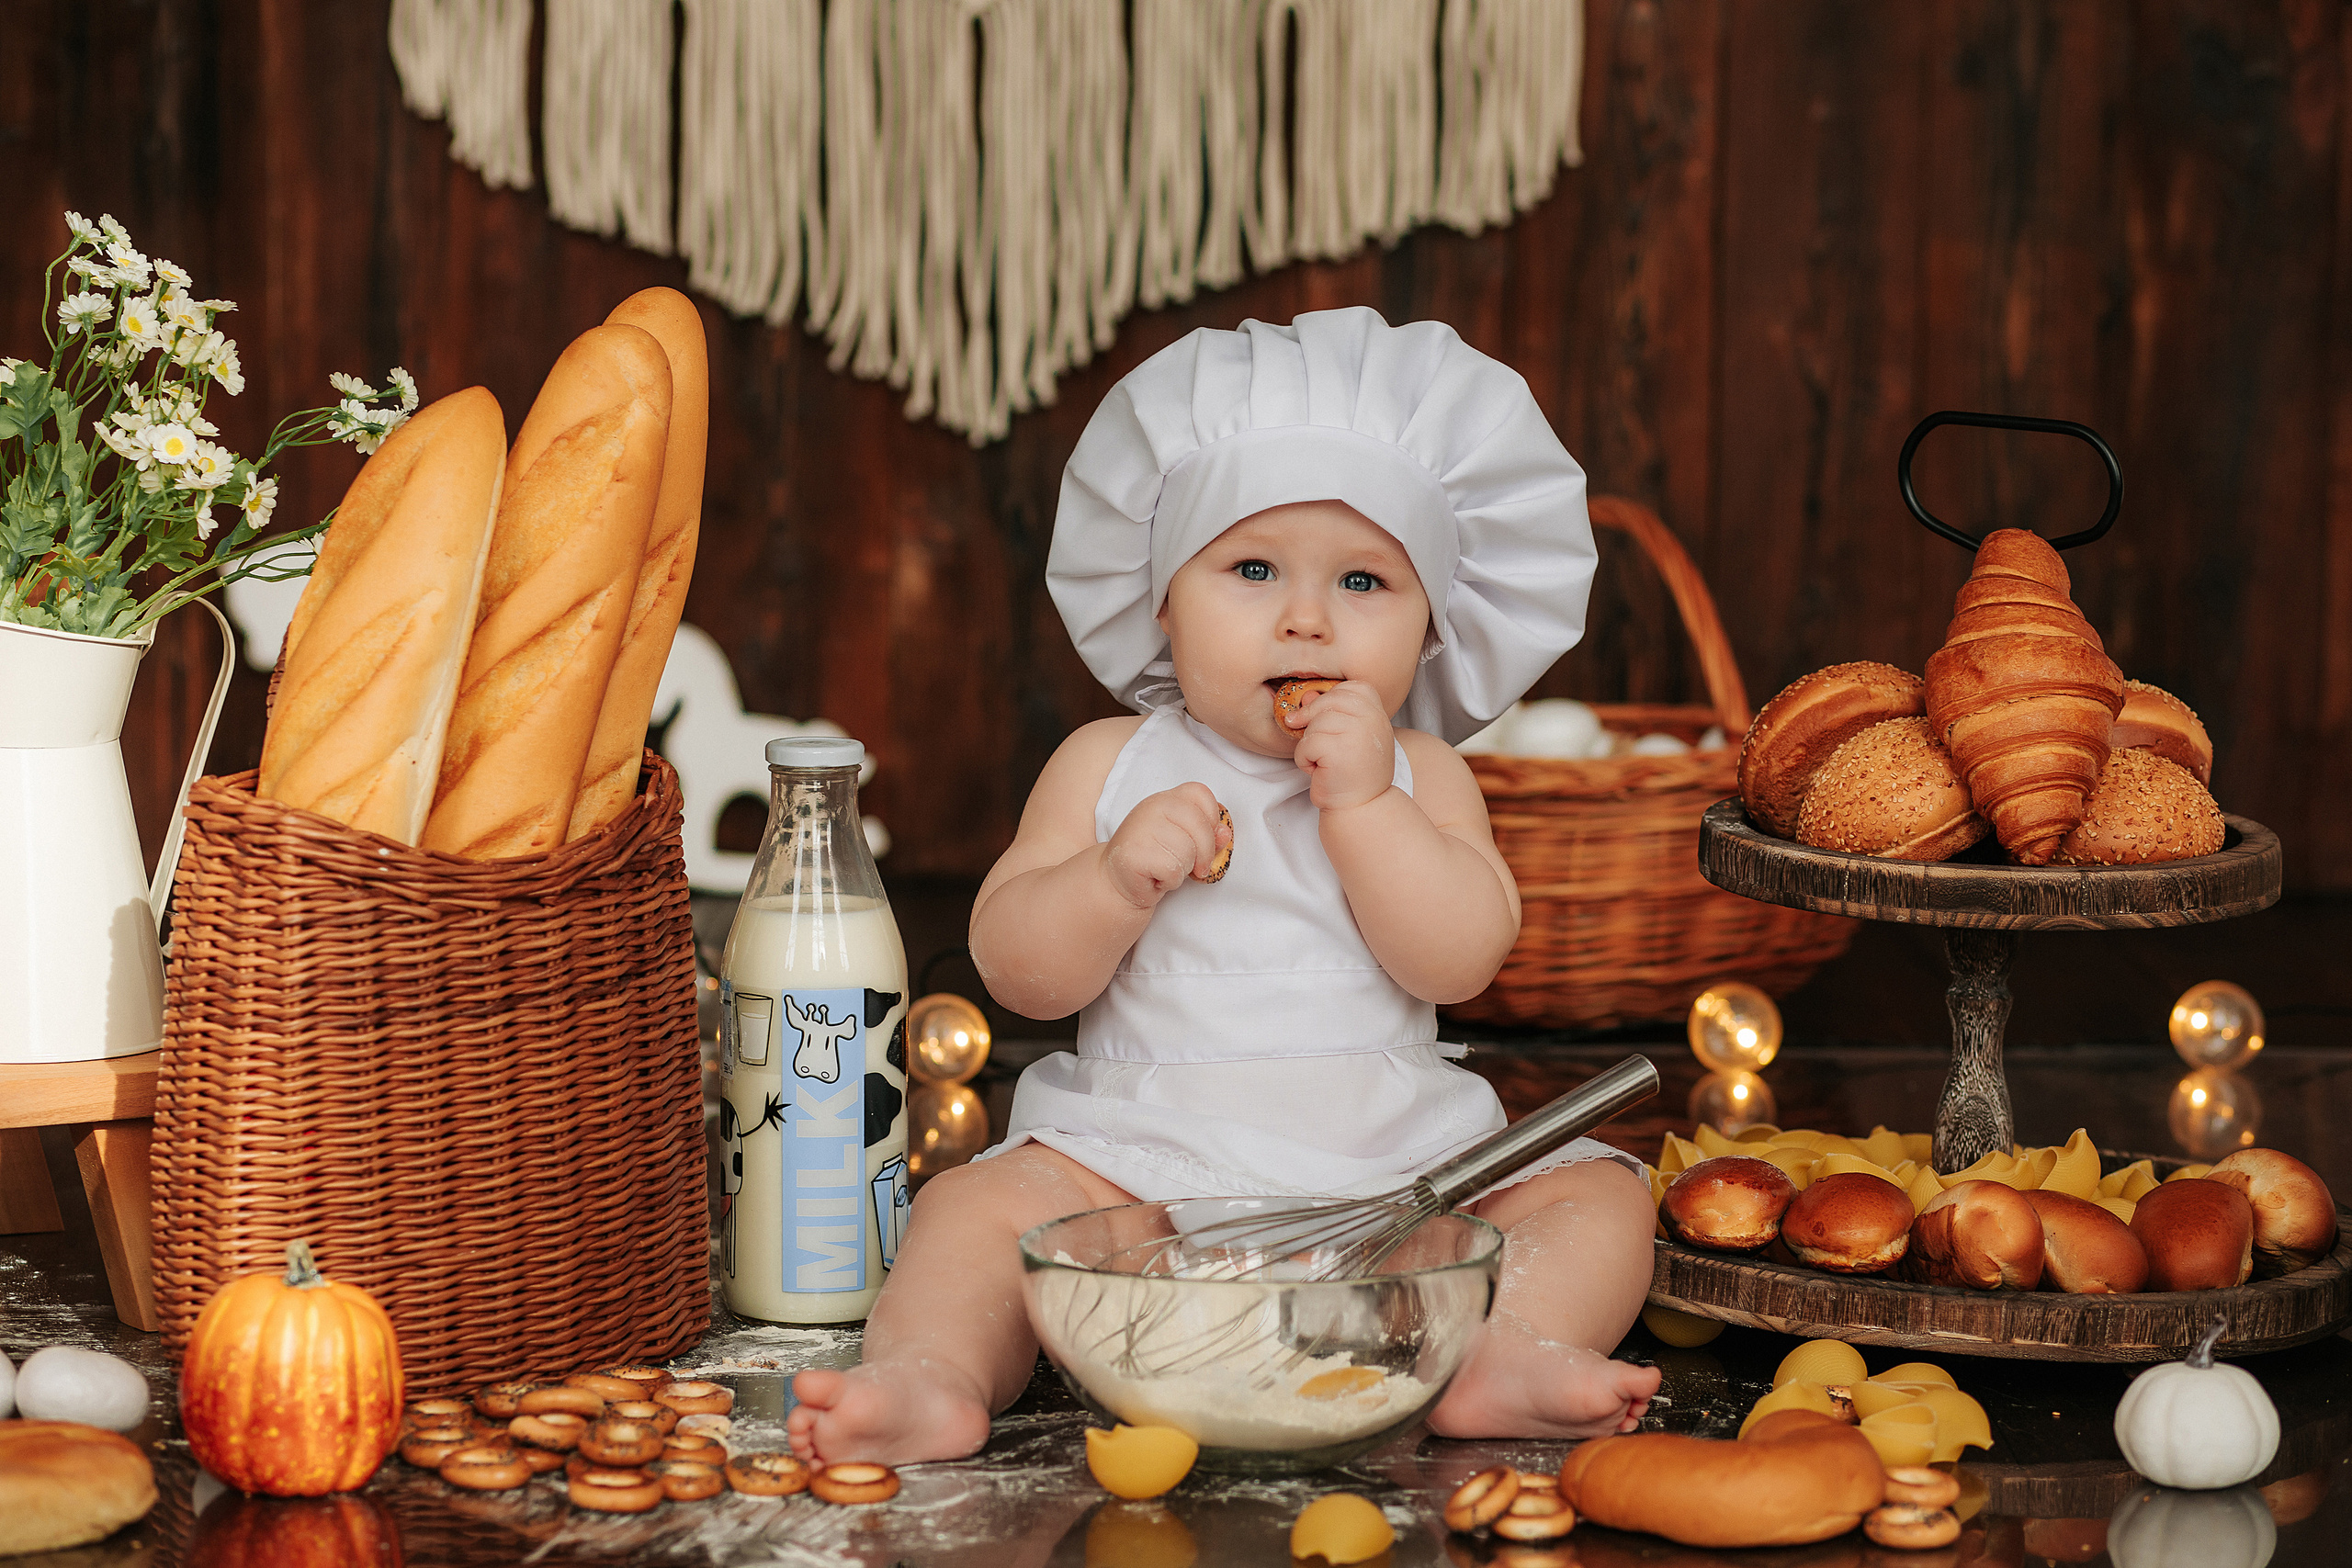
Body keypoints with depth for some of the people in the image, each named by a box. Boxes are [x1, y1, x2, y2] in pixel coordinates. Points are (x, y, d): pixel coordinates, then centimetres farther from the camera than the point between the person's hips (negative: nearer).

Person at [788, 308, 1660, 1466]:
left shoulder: (1417, 775, 6)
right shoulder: (1111, 766, 5)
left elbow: (1460, 959, -10)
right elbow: (1016, 970, -2)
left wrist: (1361, 803, -17)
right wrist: (1115, 879, -20)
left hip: (1388, 1159, 1)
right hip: (1140, 1156, -1)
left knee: (1596, 1194, -15)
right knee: (983, 1202, -24)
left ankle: (1510, 1349, -39)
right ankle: (931, 1377, -44)